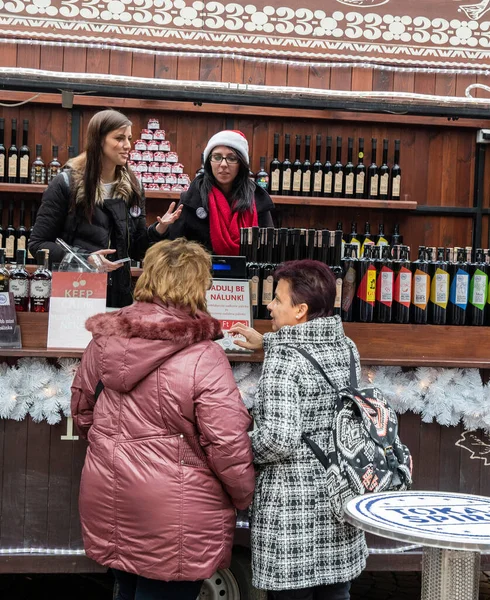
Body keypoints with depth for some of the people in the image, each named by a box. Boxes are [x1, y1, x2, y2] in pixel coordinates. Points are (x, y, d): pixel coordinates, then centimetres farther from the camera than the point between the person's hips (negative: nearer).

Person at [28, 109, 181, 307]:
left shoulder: (132, 187, 6)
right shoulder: (66, 184, -7)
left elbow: (136, 250, 10)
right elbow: (37, 243, -7)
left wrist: (158, 229, -9)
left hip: (118, 296, 4)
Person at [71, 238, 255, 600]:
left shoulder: (106, 340, -3)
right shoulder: (203, 357, -20)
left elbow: (82, 409, 10)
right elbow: (228, 445, -19)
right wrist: (246, 496, -1)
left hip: (108, 502, 6)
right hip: (172, 516, -5)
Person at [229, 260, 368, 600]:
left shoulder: (283, 359, -18)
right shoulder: (347, 348, 3)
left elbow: (279, 439, -25)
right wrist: (268, 342, 32)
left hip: (292, 508, -7)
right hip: (338, 496, 7)